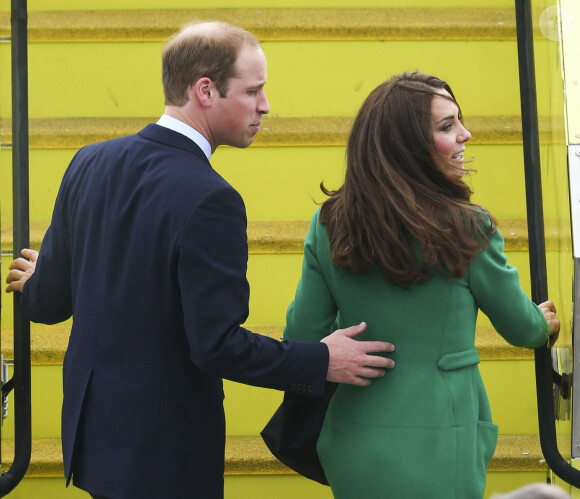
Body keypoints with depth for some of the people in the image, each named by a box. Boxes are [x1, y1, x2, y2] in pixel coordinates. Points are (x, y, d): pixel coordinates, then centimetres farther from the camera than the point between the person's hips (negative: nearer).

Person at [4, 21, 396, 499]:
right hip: (164, 451, -7)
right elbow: (218, 344, -24)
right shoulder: (209, 199, -23)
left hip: (90, 429, 7)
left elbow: (50, 300, 6)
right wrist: (322, 361, -12)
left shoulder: (90, 162, -1)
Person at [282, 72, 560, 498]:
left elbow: (302, 338, 3)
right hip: (433, 455, -4)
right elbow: (521, 327, 3)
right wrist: (544, 326, 27)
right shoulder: (466, 230, -13)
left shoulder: (328, 225, -2)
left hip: (351, 449, 5)